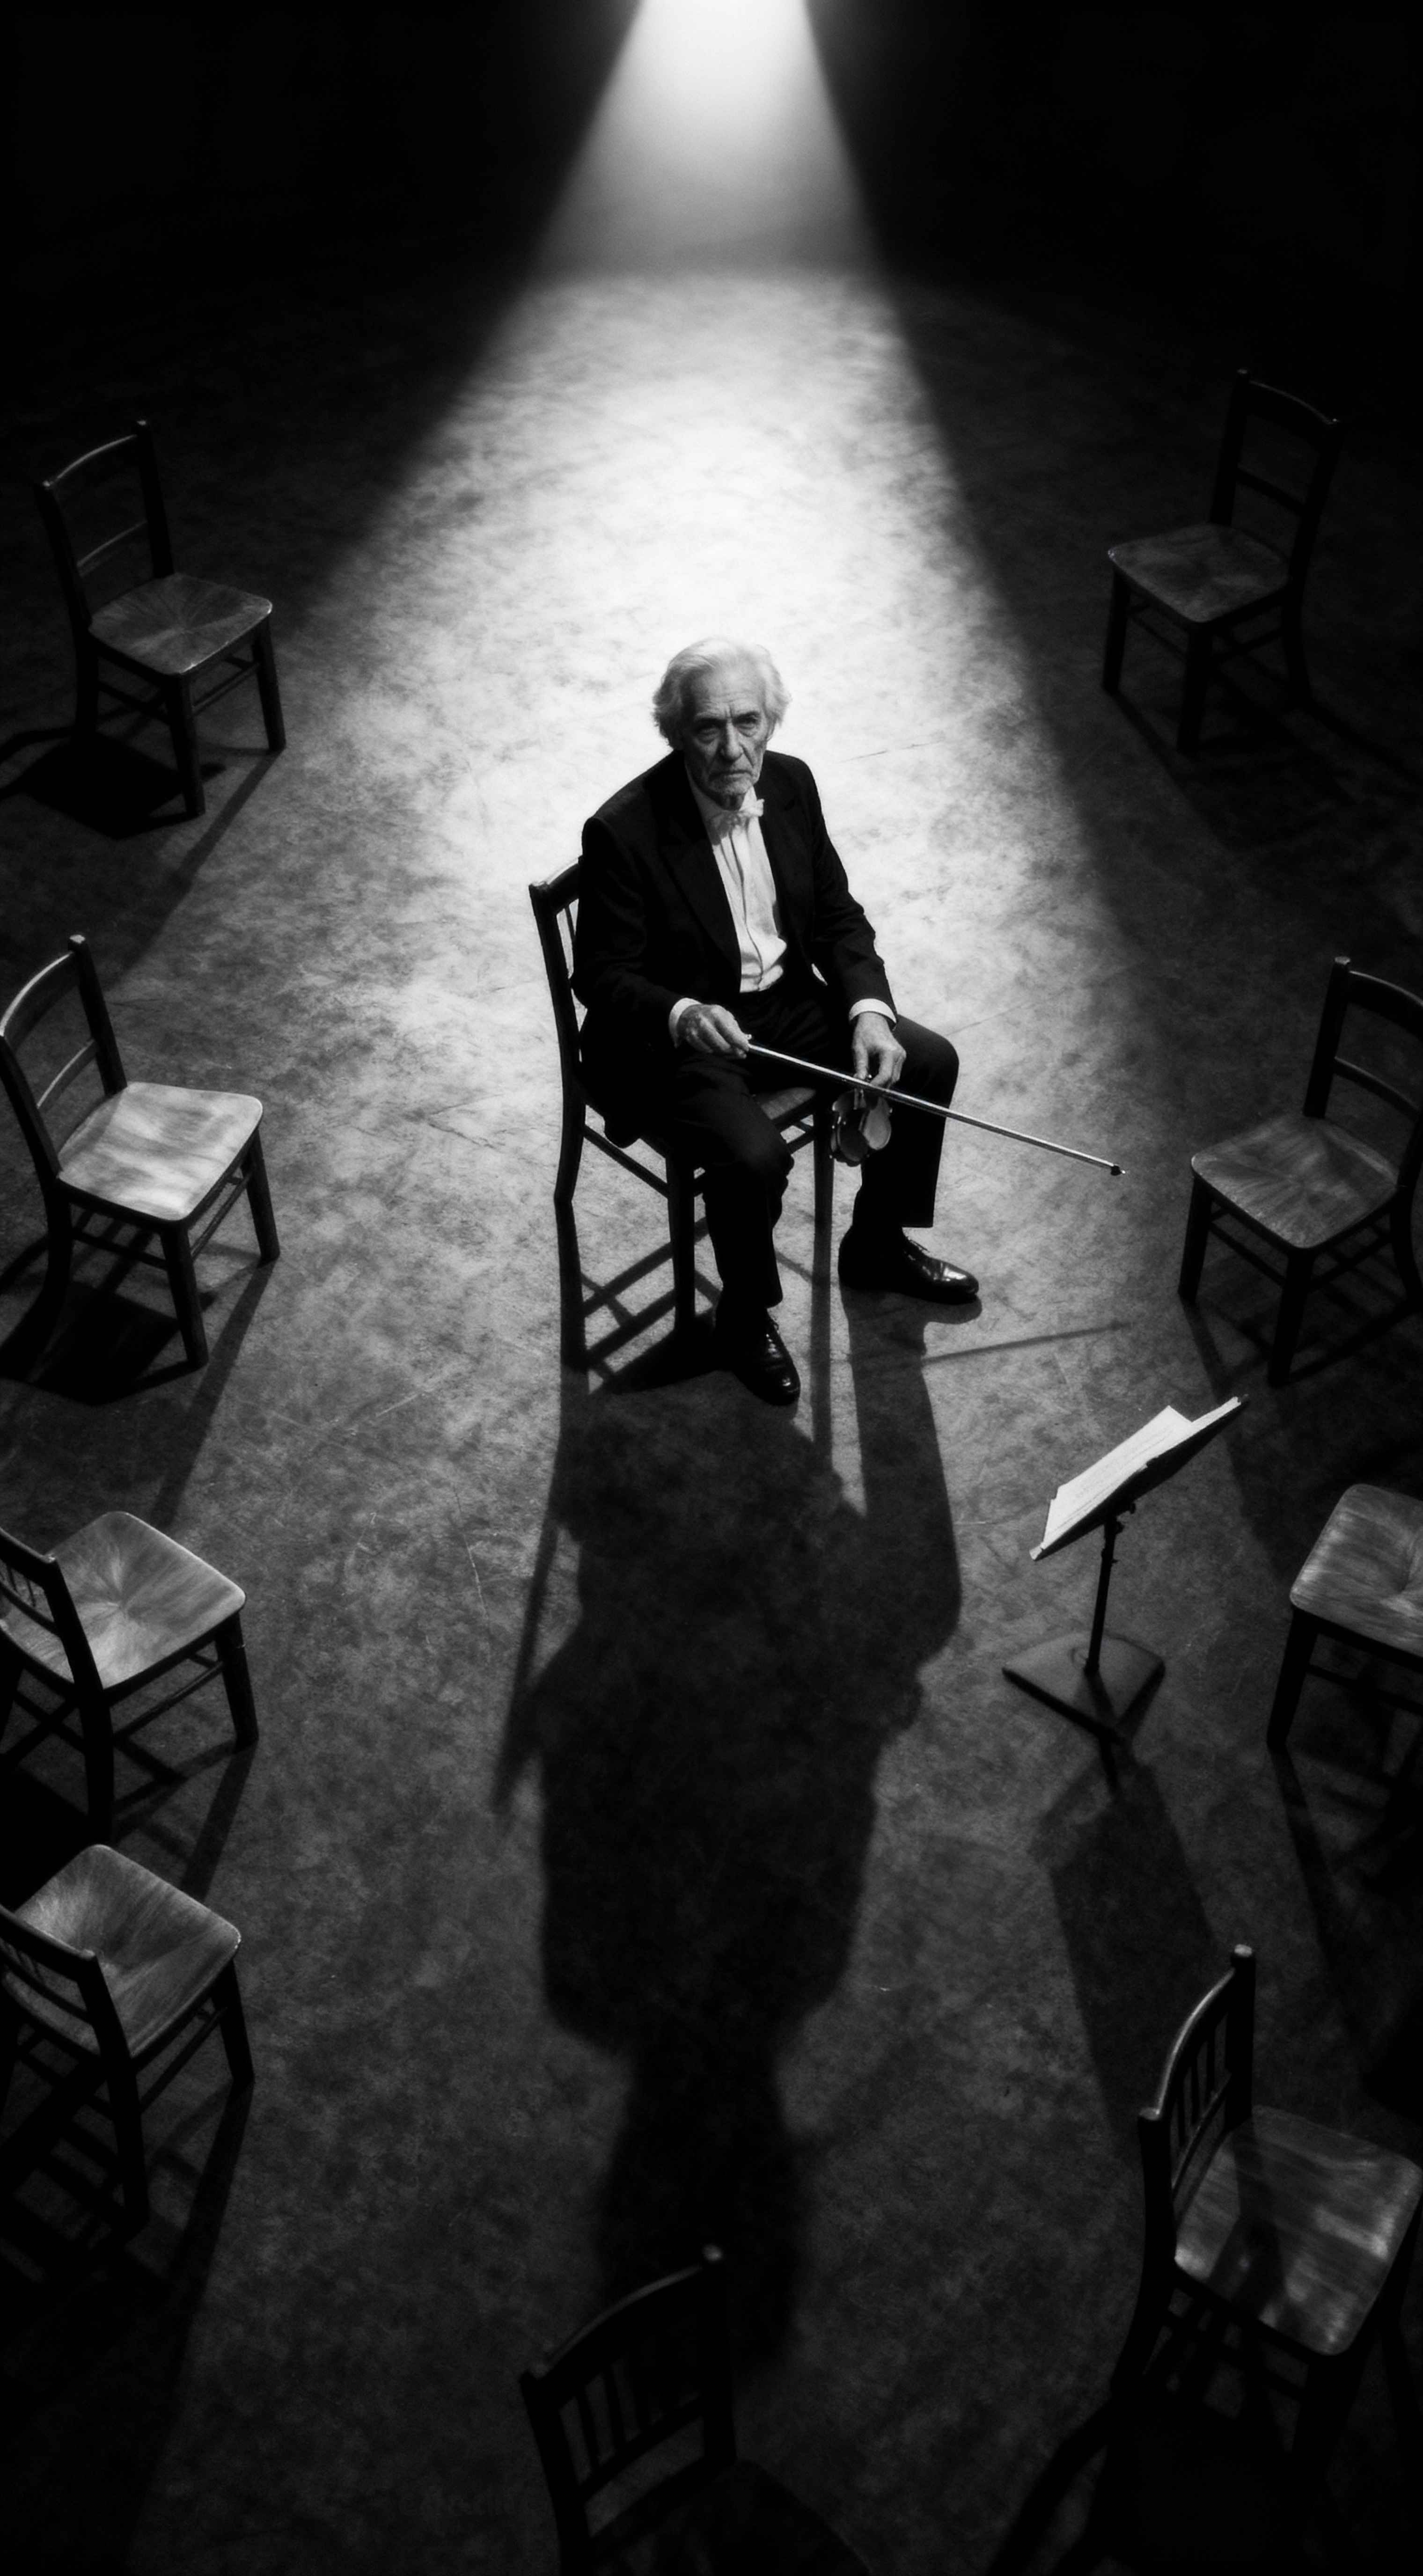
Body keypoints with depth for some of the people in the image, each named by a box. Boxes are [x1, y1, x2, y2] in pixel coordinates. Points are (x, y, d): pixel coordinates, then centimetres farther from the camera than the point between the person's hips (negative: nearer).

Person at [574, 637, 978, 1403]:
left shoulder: (790, 783, -4)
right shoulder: (624, 830, -22)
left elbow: (838, 917, 4)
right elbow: (601, 975, -16)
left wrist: (868, 1010, -13)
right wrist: (683, 1015, -36)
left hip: (787, 1001, 7)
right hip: (679, 1033, -7)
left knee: (928, 1063, -2)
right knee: (754, 1157, -30)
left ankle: (877, 1245, 20)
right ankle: (744, 1317, -1)